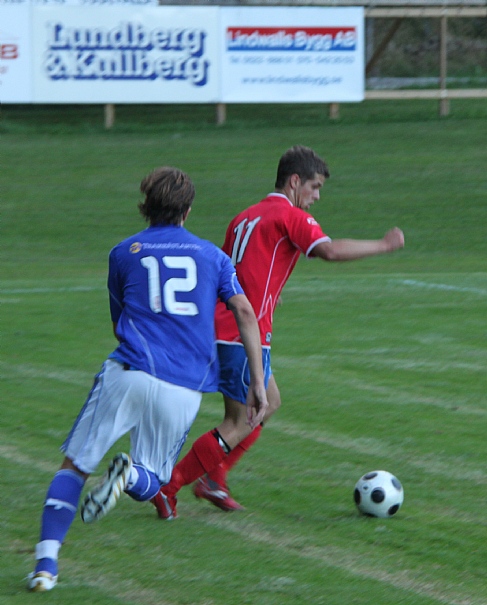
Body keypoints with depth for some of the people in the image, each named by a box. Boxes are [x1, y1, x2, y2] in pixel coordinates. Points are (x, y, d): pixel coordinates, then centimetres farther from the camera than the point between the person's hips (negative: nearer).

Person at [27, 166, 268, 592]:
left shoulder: (124, 253, 14)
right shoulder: (212, 255, 15)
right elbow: (245, 313, 4)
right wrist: (258, 384, 3)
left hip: (129, 373, -1)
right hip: (185, 390, 1)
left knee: (74, 466, 7)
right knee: (149, 486, 15)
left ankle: (47, 562, -10)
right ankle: (132, 474, -23)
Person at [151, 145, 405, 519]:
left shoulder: (246, 218, 19)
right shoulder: (291, 217, -7)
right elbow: (329, 251, -23)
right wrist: (384, 246, -14)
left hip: (222, 329, 9)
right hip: (245, 334, -9)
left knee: (269, 403, 22)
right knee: (242, 424, -2)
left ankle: (214, 481, 21)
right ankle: (169, 486, -2)